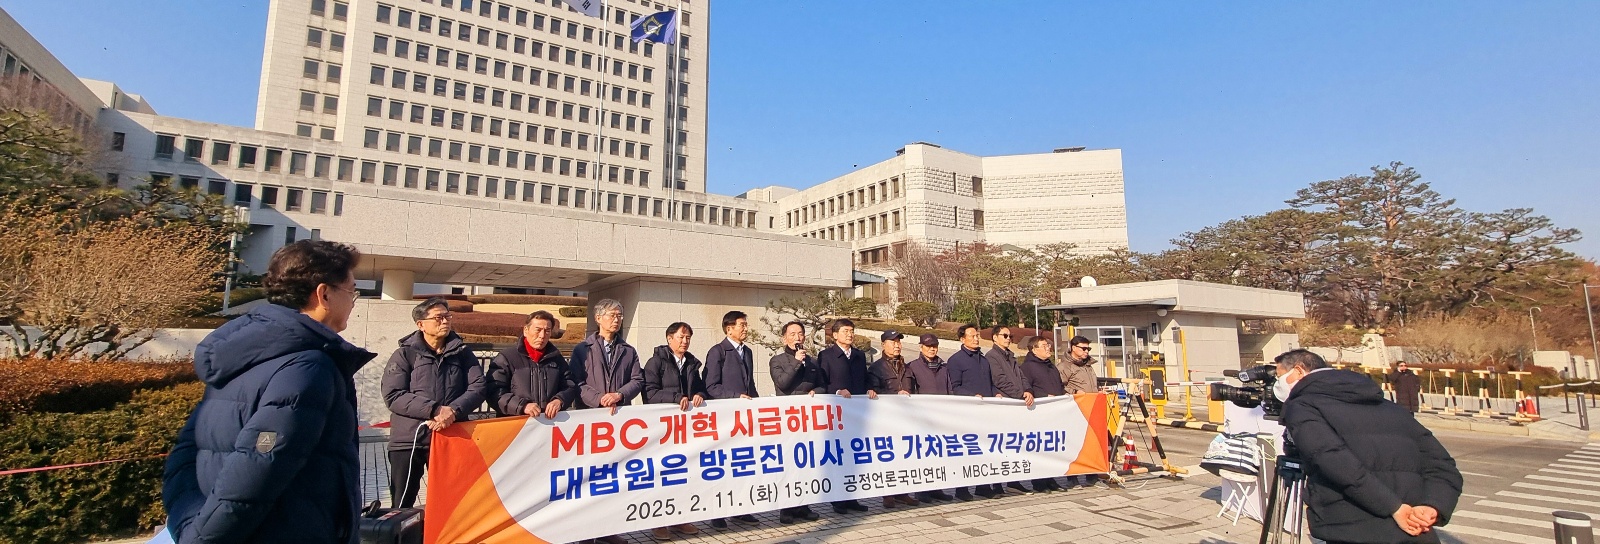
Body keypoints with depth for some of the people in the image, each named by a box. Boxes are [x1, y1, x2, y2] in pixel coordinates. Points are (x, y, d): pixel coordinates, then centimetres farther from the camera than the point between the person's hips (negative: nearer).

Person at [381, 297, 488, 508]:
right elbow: (393, 396, -9)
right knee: (402, 505, 9)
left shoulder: (462, 353, 7)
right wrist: (434, 410, -19)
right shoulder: (405, 354, 0)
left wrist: (454, 410, -19)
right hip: (408, 440, -2)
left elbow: (478, 387, -2)